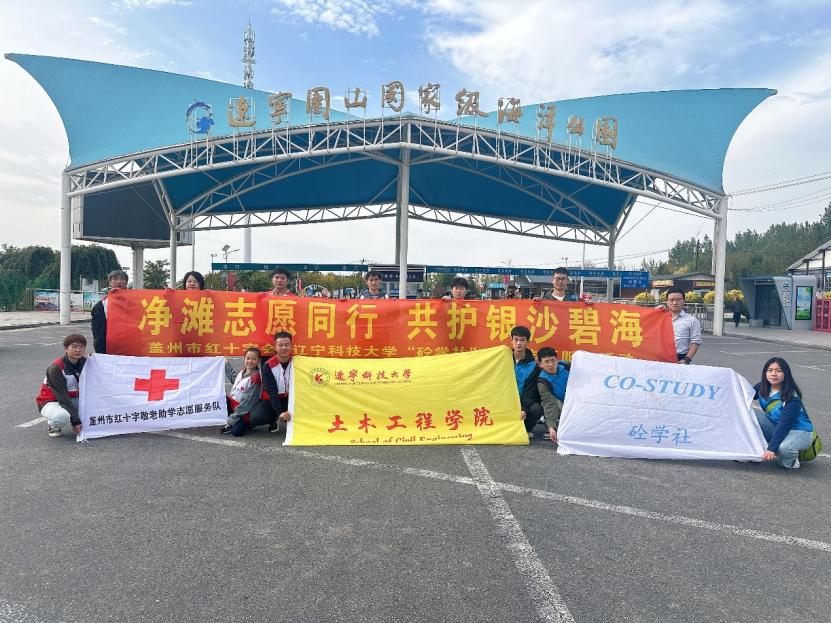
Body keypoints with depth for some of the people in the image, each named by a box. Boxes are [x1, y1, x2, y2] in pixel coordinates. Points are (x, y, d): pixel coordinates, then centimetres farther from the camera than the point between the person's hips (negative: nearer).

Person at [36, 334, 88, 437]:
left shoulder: (84, 363, -5)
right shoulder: (56, 368, -23)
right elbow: (62, 397, -26)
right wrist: (75, 420, -29)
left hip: (72, 399, 6)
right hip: (50, 402, -6)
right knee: (62, 416, -39)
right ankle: (53, 426, -2)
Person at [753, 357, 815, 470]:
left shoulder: (792, 397, -25)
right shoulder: (762, 388, -8)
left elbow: (784, 424, -31)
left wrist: (772, 448, -37)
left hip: (799, 431, -5)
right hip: (775, 428, 6)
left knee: (783, 447, -38)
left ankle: (789, 460, -1)